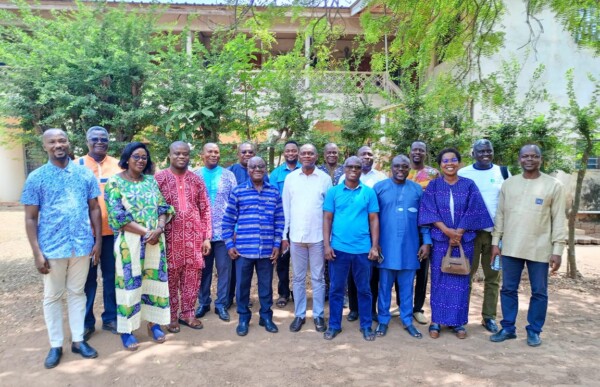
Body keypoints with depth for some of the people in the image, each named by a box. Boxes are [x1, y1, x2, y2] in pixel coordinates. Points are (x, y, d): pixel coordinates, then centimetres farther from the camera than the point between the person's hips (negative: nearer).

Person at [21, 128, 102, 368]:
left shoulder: (85, 174, 2)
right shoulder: (36, 178, -3)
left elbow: (94, 209, 6)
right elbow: (30, 218, -3)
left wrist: (98, 241, 1)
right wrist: (37, 253, -8)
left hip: (82, 246, 2)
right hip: (52, 248, -1)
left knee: (76, 293, 14)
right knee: (52, 297, 11)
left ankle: (78, 340, 26)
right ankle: (55, 345, 25)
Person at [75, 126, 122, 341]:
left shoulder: (118, 166, 6)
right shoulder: (76, 165, 2)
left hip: (112, 230, 1)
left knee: (111, 275, 10)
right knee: (88, 278, 8)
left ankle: (110, 317, 24)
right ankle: (86, 322, 22)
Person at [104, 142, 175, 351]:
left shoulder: (151, 180, 9)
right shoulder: (115, 182, -5)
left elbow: (162, 207, 7)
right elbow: (118, 216, -12)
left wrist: (158, 229, -13)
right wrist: (146, 232, -17)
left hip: (155, 239, 4)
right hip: (130, 241, -4)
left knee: (155, 279, 9)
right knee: (130, 282, 2)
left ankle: (154, 323, 23)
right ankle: (126, 330, 16)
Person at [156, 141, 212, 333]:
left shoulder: (196, 180, 7)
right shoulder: (159, 178, -1)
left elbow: (205, 209, 7)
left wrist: (207, 237, 2)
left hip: (194, 237, 3)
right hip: (170, 236, -2)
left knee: (192, 275, 8)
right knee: (170, 276, 6)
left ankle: (187, 313, 24)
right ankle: (172, 315, 21)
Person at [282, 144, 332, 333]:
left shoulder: (325, 178, 0)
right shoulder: (290, 178, 4)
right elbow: (286, 208, 5)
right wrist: (284, 235, 3)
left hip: (318, 236, -1)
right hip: (296, 236, 1)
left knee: (318, 278, 9)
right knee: (298, 278, 11)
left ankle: (318, 315, 22)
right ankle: (299, 314, 23)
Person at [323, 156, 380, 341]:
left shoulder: (369, 192, 3)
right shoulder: (333, 192, 2)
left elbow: (374, 220, 3)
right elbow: (327, 219, 2)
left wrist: (375, 246, -2)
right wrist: (327, 245, -4)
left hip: (362, 249, 0)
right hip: (338, 248, 0)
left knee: (364, 289, 11)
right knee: (336, 289, 9)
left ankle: (366, 326, 25)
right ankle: (334, 325, 23)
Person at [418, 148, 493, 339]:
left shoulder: (469, 185, 2)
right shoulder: (433, 185, 2)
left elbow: (473, 212, -3)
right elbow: (429, 211, -5)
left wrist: (458, 233, -11)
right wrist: (447, 230, -16)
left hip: (464, 240, 1)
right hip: (439, 239, 0)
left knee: (460, 280, 6)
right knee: (439, 279, 4)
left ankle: (458, 321, 17)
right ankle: (436, 321, 12)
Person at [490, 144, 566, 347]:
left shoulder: (554, 185, -2)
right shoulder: (508, 183, 5)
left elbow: (558, 220, -3)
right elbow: (500, 214, 8)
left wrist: (557, 249, -7)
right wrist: (495, 241, 5)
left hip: (540, 249, -2)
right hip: (511, 247, 2)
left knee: (539, 292, 9)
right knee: (508, 289, 9)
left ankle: (534, 331, 25)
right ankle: (508, 328, 23)